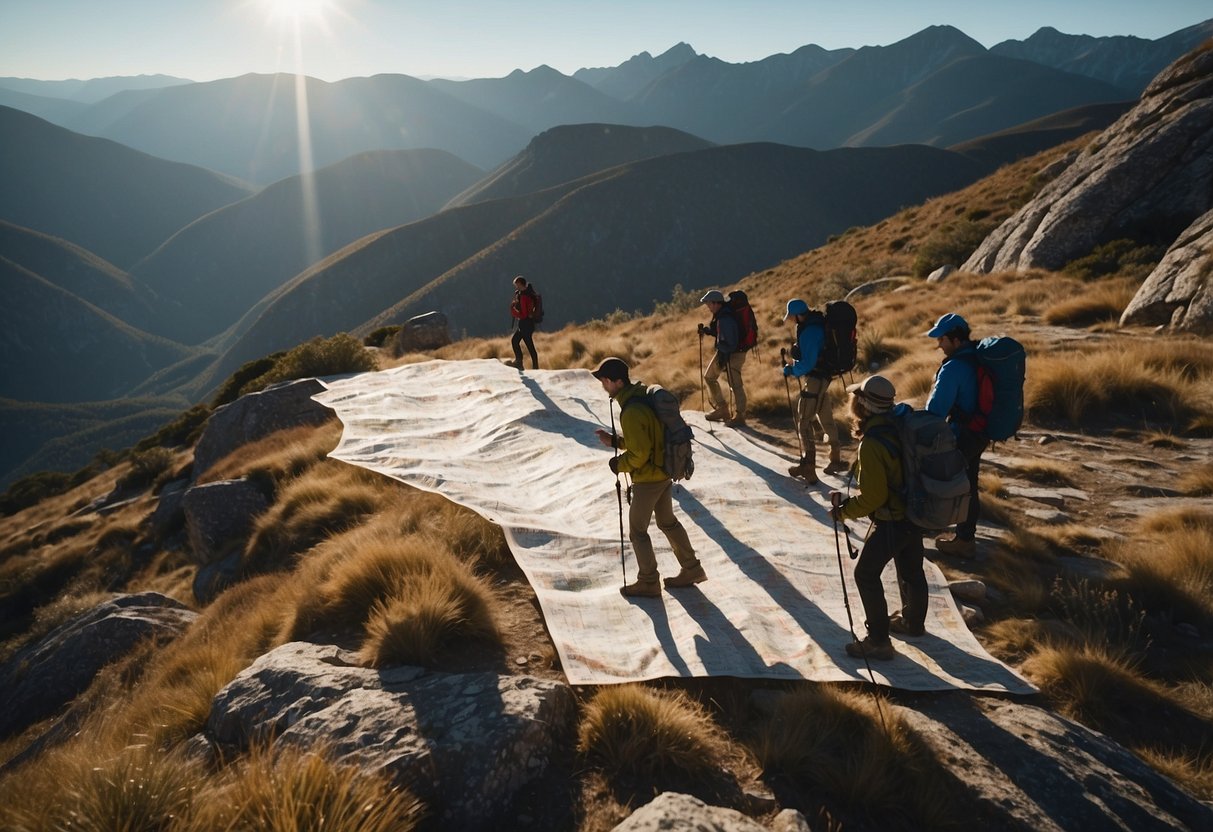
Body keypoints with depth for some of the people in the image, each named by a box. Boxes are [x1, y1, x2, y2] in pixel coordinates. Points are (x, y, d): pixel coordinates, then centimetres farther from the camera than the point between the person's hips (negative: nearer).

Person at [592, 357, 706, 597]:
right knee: (667, 521, 22)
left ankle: (648, 582, 19)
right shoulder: (642, 397, 4)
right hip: (664, 472, 9)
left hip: (648, 479, -9)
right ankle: (692, 569, 32)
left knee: (637, 531, 7)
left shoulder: (632, 412, -27)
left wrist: (619, 465, -9)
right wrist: (614, 440, 6)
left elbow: (639, 454, -25)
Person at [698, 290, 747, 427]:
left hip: (733, 354, -11)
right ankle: (721, 408, 25)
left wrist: (723, 358, -20)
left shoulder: (726, 318, -25)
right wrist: (706, 330, 5)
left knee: (735, 384, -6)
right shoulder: (719, 315, 7)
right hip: (723, 352, 11)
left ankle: (739, 416, 5)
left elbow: (730, 342, -27)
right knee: (709, 377, 17)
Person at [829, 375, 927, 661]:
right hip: (915, 514, 9)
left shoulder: (872, 444, -28)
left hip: (891, 522, -9)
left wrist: (843, 510, -11)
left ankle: (878, 641, 8)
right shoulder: (900, 427, -2)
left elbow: (872, 497, -25)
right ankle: (913, 622, 45)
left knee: (866, 575, 3)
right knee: (912, 571, 24)